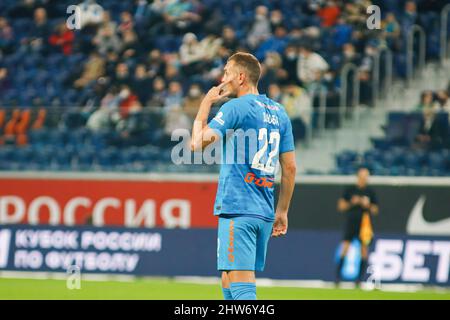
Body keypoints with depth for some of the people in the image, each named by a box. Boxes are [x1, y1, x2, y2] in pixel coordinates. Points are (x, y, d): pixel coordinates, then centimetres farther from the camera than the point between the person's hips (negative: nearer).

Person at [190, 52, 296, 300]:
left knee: (240, 285, -11)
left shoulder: (235, 108, -8)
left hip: (237, 209, -8)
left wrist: (206, 104, -1)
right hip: (265, 212, 8)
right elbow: (290, 168, 16)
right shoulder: (279, 112, 15)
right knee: (229, 283, 16)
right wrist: (282, 211, 22)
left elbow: (198, 143, -15)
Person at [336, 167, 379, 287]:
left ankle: (360, 277, 3)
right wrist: (352, 203, -8)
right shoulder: (349, 190, 7)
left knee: (364, 248, -3)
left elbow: (375, 210, 10)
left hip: (365, 223, 1)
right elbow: (341, 206, 7)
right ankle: (338, 275, -5)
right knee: (345, 247, -8)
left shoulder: (370, 192, 8)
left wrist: (367, 206, -9)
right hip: (351, 222, -1)